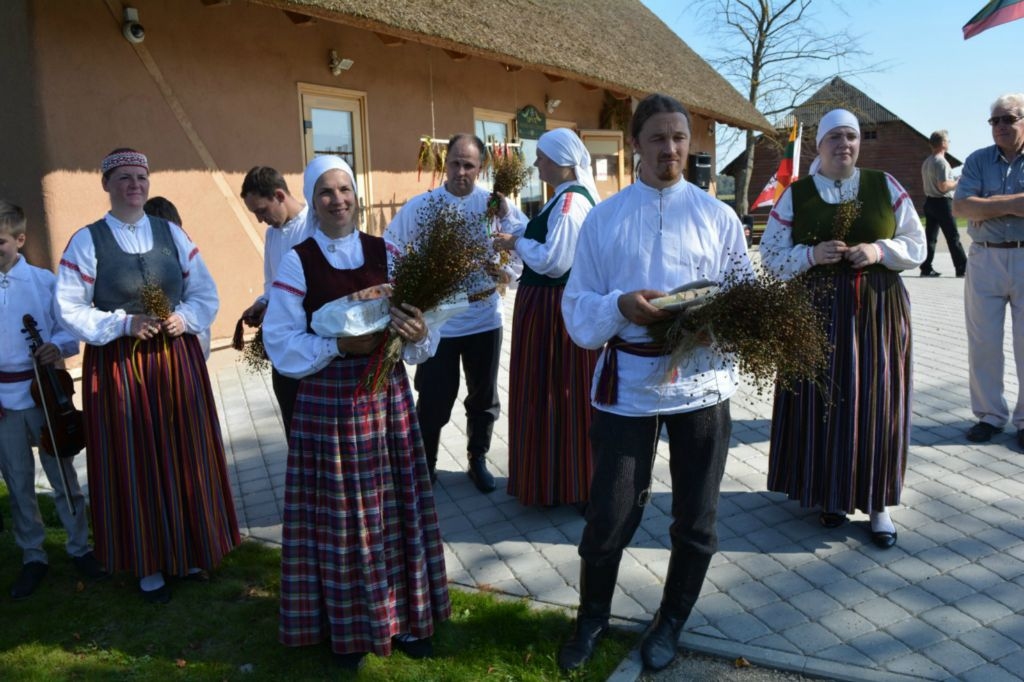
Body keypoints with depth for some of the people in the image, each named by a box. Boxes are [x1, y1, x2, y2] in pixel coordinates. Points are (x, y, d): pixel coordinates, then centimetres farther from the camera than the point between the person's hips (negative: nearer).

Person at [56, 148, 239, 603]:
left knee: (187, 458, 9)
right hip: (118, 366, -3)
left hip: (178, 359, 3)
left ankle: (191, 552, 27)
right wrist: (124, 324, -17)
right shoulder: (87, 241, -3)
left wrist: (184, 318, -11)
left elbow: (206, 294, 8)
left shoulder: (173, 233, 6)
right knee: (136, 465, 6)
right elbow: (71, 309, -5)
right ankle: (149, 565, 21)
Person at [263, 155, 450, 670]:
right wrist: (338, 345, -20)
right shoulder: (296, 262, -4)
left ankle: (403, 615, 30)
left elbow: (415, 318, 1)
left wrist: (417, 333, -21)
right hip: (328, 403, -3)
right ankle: (348, 627, 26)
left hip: (387, 395, 3)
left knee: (396, 508, 12)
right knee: (340, 516, 7)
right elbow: (280, 341, -7)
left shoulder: (385, 253, 4)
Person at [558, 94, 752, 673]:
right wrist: (620, 306, -23)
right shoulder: (604, 218, 1)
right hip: (627, 385, -1)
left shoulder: (718, 215, 3)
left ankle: (671, 623, 39)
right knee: (609, 517, 5)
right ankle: (592, 619, 34)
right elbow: (579, 310, -3)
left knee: (696, 518, 14)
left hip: (701, 383, 2)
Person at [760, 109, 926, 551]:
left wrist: (880, 250, -12)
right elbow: (771, 255, 1)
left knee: (876, 403, 3)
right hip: (817, 315, -1)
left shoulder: (886, 187, 6)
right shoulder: (795, 195, 3)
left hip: (877, 313, 1)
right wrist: (812, 254, -15)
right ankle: (831, 494, 20)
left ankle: (877, 502, 17)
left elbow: (916, 245, 7)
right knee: (822, 402, 2)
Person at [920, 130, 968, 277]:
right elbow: (943, 186, -21)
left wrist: (952, 180, 20)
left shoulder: (926, 162, 12)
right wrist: (958, 183, -6)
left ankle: (926, 268, 5)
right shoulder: (941, 162, -16)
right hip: (942, 203, -8)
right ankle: (962, 268, 3)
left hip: (929, 201, 8)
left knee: (930, 236, 7)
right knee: (953, 237, -2)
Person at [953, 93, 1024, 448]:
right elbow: (961, 207, -8)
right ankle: (990, 415, 18)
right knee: (983, 344, 6)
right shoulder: (977, 161, 6)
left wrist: (990, 203, -14)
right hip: (985, 260, 2)